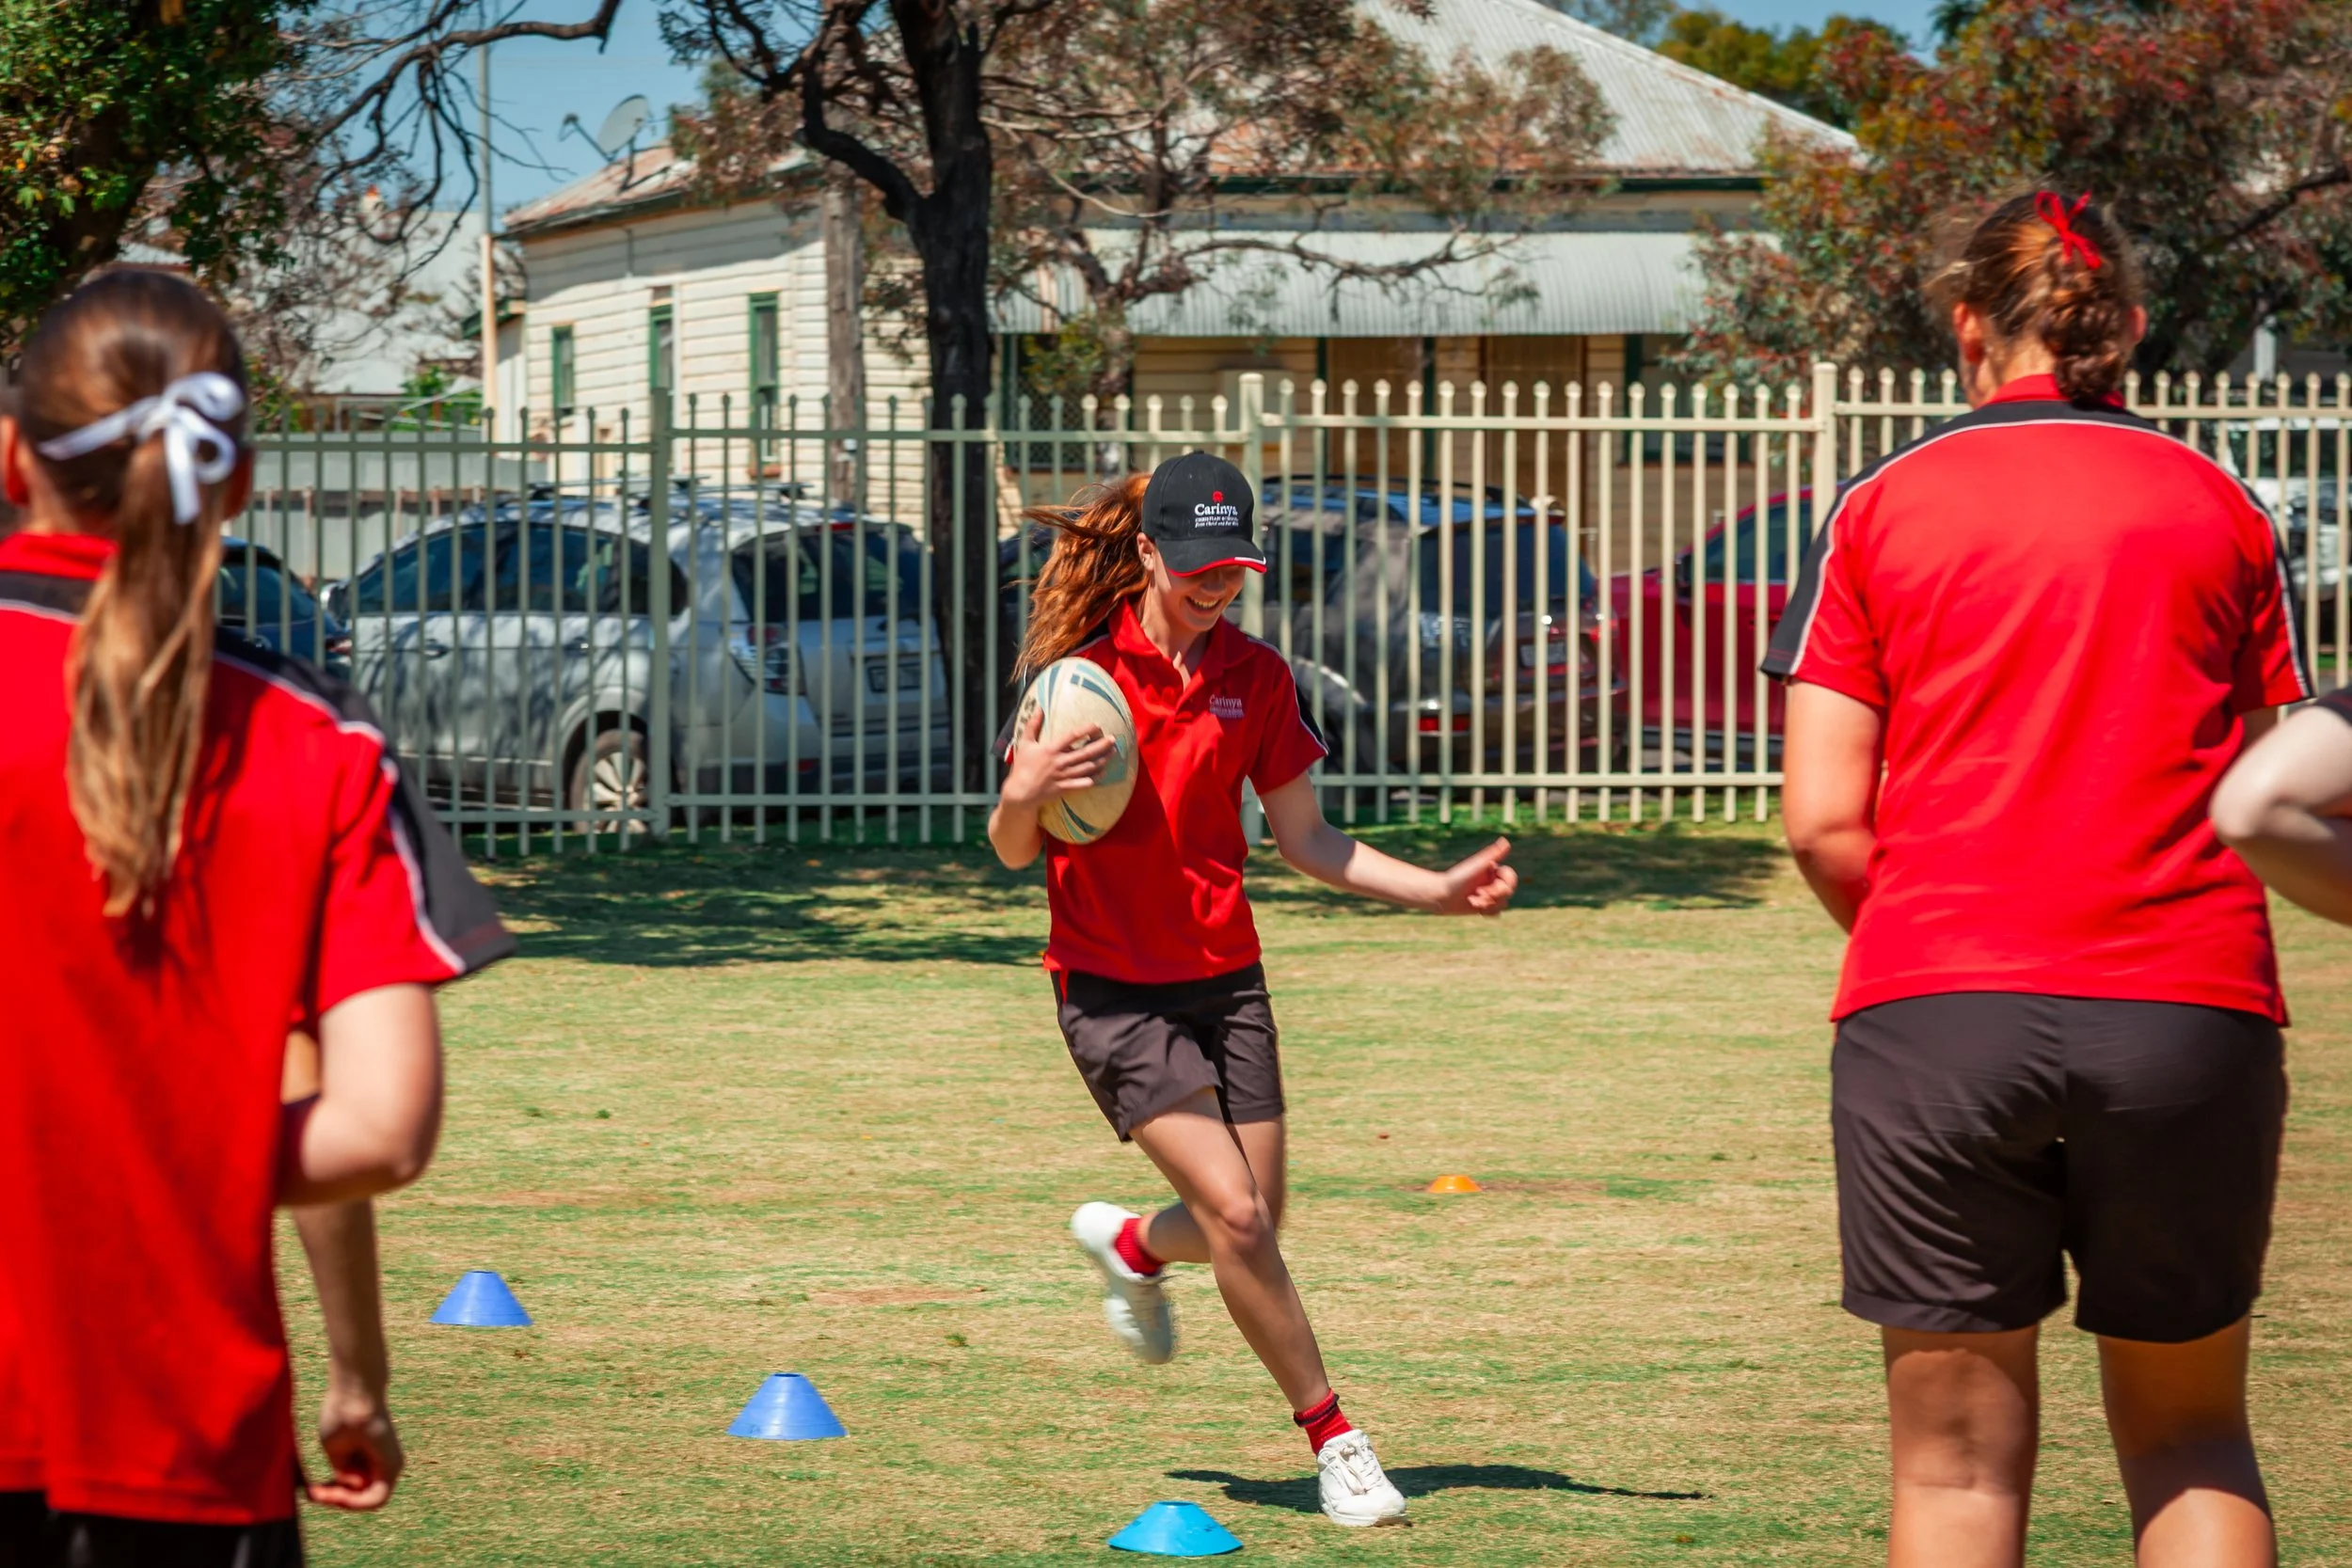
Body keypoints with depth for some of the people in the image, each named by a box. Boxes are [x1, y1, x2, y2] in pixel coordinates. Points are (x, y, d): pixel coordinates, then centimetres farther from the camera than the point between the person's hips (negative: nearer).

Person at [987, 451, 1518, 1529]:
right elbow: (1013, 851, -7)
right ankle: (1330, 1438, -4)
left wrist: (1438, 890, -3)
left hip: (1223, 974, 5)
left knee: (1251, 1223, 6)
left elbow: (1306, 842, 9)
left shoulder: (1255, 677, 2)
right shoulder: (1085, 666, -10)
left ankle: (1129, 1245, 40)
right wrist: (1023, 797, -30)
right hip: (1112, 984, -5)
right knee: (1234, 1211, -16)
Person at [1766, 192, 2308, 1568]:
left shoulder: (1883, 505, 6)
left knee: (1960, 1457, 6)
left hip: (1934, 1020, -1)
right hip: (2191, 1014, 1)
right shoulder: (2222, 509, 9)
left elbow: (1822, 819, 0)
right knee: (2190, 1437, 14)